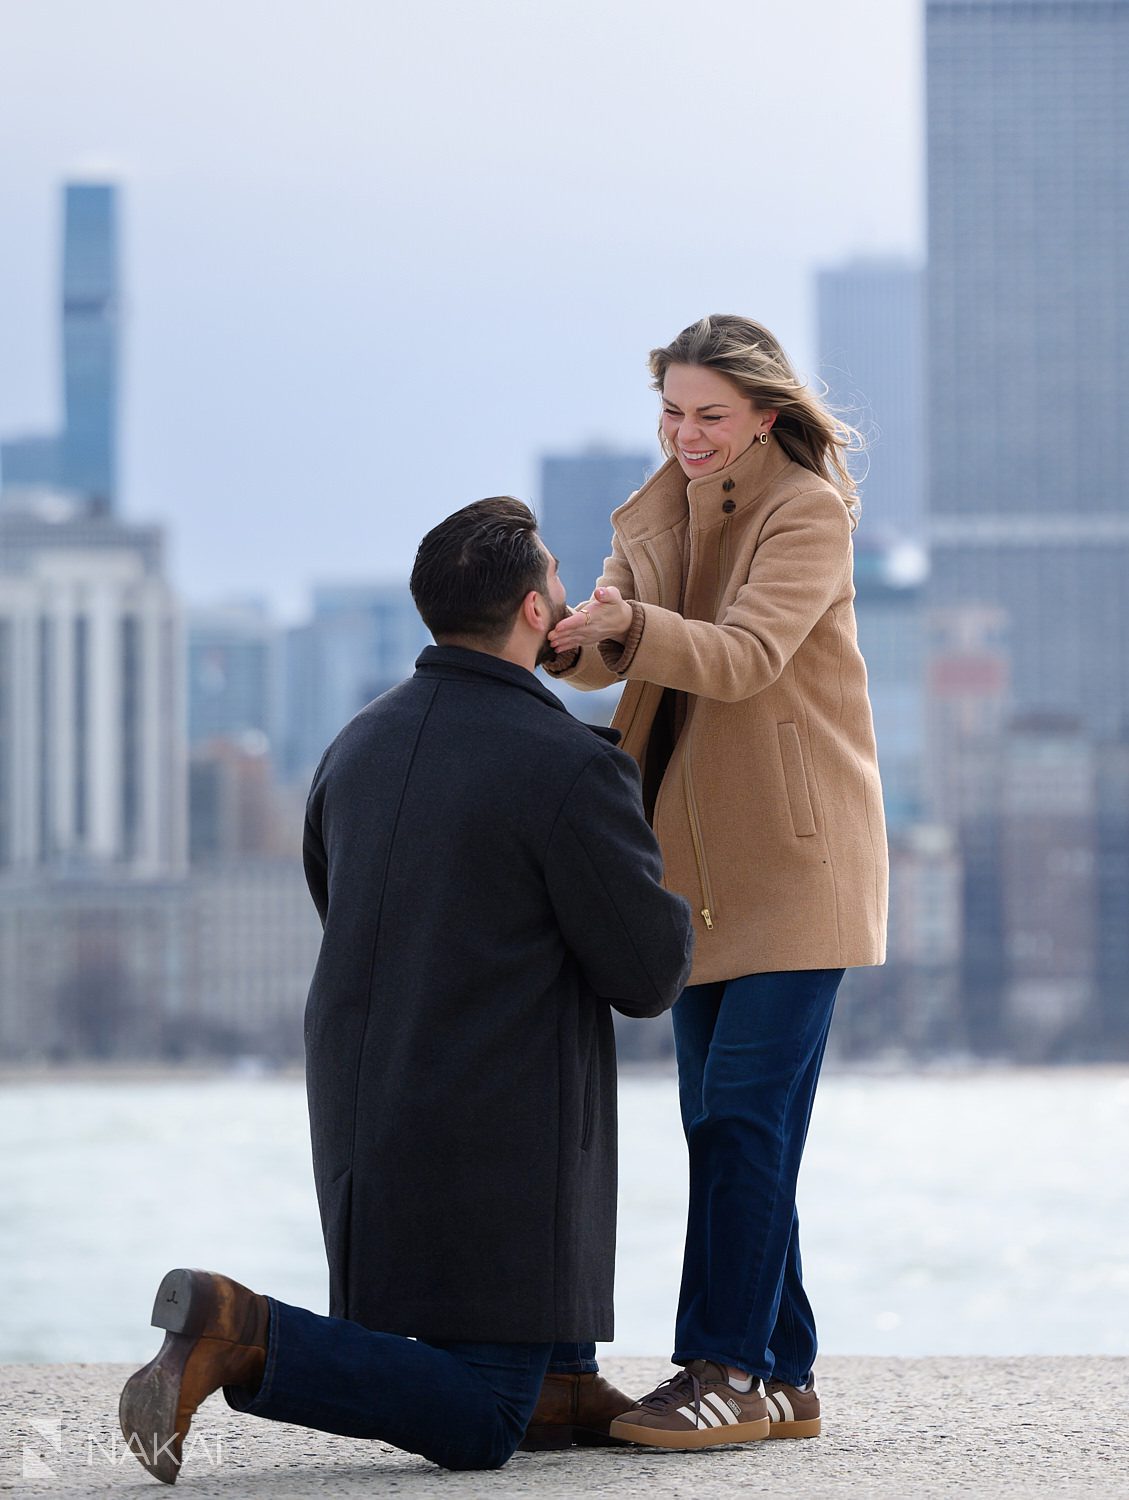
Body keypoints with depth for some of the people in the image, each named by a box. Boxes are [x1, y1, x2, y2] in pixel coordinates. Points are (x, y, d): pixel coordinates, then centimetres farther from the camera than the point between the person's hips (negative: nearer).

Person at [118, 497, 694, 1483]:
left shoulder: (360, 746, 6)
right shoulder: (572, 769, -16)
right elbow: (650, 977, -10)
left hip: (365, 1120, 7)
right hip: (495, 1137, -7)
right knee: (477, 1432, 1)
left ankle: (559, 1382, 27)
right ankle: (243, 1337, -20)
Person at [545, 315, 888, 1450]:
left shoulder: (808, 514, -9)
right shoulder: (660, 511, 12)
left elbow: (747, 654, -24)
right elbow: (609, 657, 2)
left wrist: (632, 627, -40)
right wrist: (565, 638, -21)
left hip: (796, 855, -7)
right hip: (697, 858, 7)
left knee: (746, 1111, -13)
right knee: (722, 1123, 6)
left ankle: (730, 1366, -11)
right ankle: (780, 1377, 12)